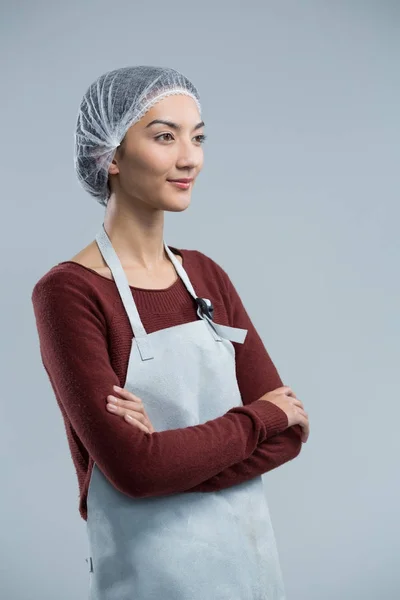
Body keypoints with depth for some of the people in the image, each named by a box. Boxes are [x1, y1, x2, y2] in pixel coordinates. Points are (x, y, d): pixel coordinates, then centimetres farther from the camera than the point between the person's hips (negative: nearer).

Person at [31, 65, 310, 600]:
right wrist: (260, 417, -10)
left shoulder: (207, 276, 2)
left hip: (254, 553, 5)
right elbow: (134, 466, -22)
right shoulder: (68, 292, -15)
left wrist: (176, 452, -17)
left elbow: (289, 432, -2)